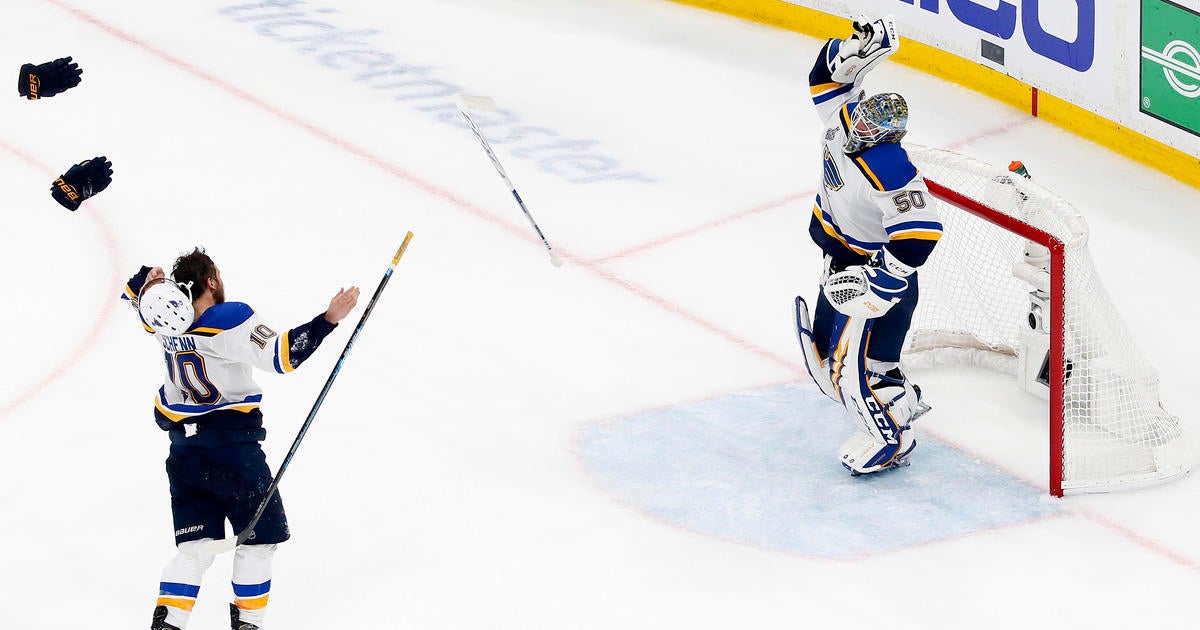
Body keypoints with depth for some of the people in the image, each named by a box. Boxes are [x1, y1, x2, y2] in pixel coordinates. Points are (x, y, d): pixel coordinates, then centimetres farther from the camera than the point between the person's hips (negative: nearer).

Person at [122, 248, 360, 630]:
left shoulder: (166, 316, 3)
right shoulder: (232, 320, -16)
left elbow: (137, 293, 25)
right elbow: (281, 356, -22)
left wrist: (147, 279, 4)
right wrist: (328, 319, -22)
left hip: (183, 450, 6)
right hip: (233, 447, -6)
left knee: (196, 545, 8)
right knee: (261, 536, 11)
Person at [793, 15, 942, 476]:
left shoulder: (889, 172, -35)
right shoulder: (843, 119, -11)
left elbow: (920, 231, -40)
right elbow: (829, 75, 4)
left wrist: (872, 281, -39)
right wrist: (856, 52, -18)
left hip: (880, 268, -10)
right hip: (843, 260, 10)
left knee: (852, 362, -9)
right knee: (825, 342, 18)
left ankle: (891, 440, 10)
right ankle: (901, 398, 35)